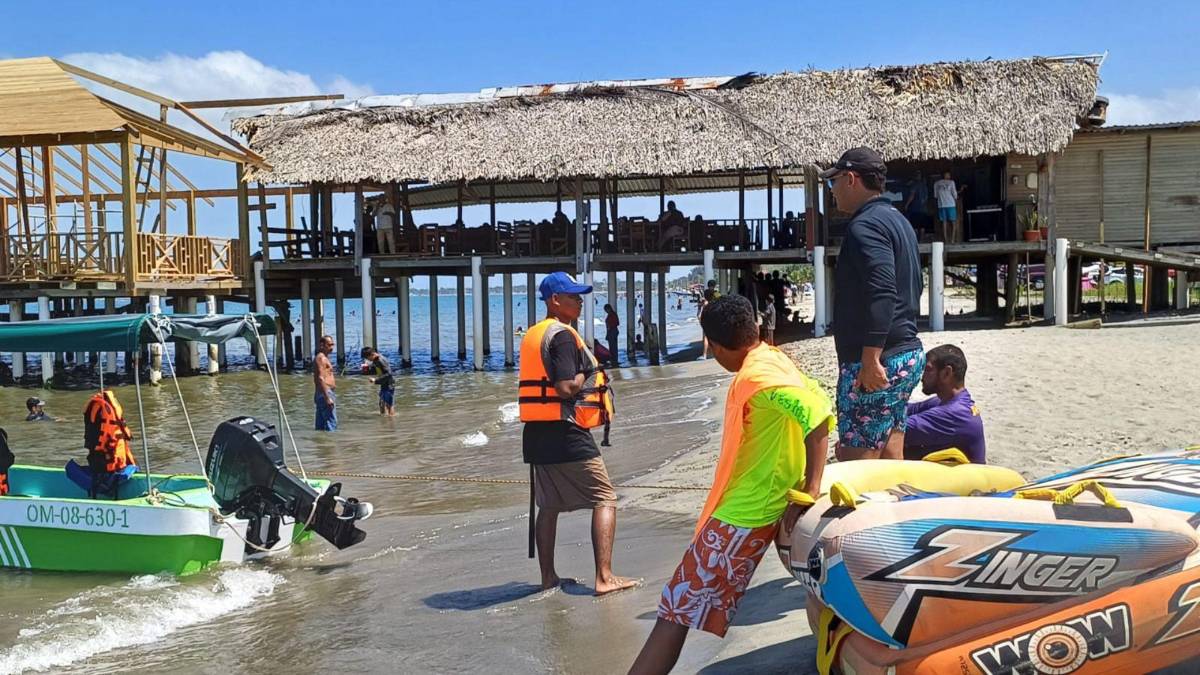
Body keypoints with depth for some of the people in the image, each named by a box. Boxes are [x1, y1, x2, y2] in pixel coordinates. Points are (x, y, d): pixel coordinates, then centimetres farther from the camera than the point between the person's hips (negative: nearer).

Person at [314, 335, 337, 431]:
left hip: (320, 394, 11)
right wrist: (327, 398, -24)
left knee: (321, 425, 10)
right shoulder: (321, 358, -11)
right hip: (326, 393, -11)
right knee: (331, 423, -15)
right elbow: (320, 379, -20)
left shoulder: (323, 358, 21)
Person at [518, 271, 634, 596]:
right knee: (605, 499, -1)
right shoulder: (563, 335, -14)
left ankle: (548, 576, 22)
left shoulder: (533, 335, 16)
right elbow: (566, 388, -22)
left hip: (537, 434, 9)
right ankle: (604, 577, -6)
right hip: (566, 433, -9)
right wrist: (589, 373, -4)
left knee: (549, 504, 16)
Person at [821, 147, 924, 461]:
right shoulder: (897, 220, 18)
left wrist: (870, 359, -28)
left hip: (879, 360, -10)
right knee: (891, 457, 15)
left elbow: (881, 293, -27)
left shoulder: (865, 225, -15)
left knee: (854, 464, -7)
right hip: (908, 353, 10)